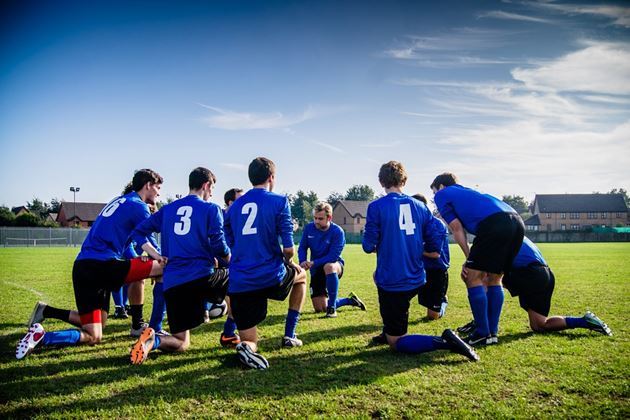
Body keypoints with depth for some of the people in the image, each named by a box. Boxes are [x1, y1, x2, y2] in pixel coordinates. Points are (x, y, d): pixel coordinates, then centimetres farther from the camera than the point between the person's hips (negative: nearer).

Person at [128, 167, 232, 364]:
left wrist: (157, 256, 12)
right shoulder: (211, 209, 1)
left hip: (172, 283, 4)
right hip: (202, 277, -4)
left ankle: (153, 340, -19)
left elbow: (139, 232, 14)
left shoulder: (168, 209, 16)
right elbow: (219, 247, -3)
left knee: (181, 343, 15)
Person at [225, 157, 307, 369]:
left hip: (239, 284, 4)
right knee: (300, 275, 32)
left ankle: (247, 346, -23)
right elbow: (288, 249, -9)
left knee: (250, 342, 15)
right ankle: (289, 335, 28)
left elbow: (231, 247, 16)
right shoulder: (279, 201, -3)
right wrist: (288, 263, 15)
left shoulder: (233, 207, 13)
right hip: (271, 277, -3)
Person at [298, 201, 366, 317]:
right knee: (320, 309, 2)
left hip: (334, 265, -5)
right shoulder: (309, 228, -8)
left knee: (329, 267, -44)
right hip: (316, 270, 5)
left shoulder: (337, 231, -20)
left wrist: (313, 263, -31)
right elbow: (302, 248, -1)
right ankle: (350, 300, 29)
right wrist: (303, 262, -22)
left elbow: (333, 256, -25)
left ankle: (332, 307, -29)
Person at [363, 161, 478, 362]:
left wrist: (371, 245, 14)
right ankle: (388, 332, 35)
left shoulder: (376, 207, -9)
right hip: (416, 280, 6)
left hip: (392, 283, -6)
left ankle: (444, 342, -18)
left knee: (396, 342, 6)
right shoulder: (420, 206, 5)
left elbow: (369, 246, -10)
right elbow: (434, 244, 5)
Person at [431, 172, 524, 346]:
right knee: (494, 279, 19)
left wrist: (469, 258, 13)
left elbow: (457, 229, 10)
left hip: (495, 223, -8)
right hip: (517, 221, 8)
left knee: (473, 278, 3)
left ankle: (483, 334, 6)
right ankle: (493, 332, 21)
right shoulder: (466, 192, 39)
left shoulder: (442, 195, 19)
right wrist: (474, 261, 25)